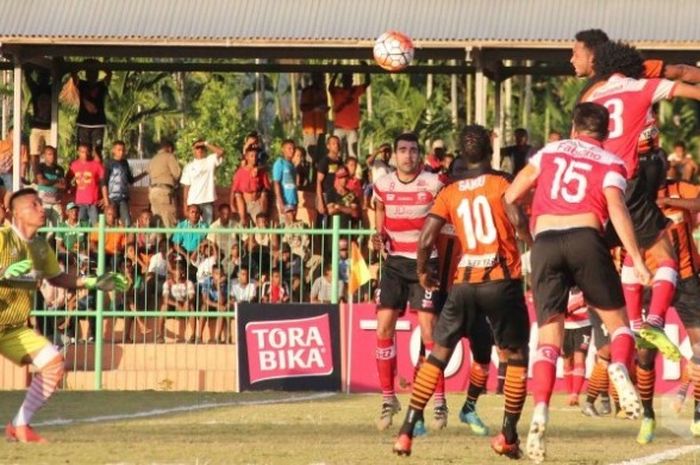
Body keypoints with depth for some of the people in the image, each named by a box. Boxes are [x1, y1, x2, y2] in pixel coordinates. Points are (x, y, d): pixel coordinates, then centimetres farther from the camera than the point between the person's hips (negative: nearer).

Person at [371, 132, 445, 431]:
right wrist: (378, 238, -2)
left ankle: (440, 401, -1)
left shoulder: (433, 185, -7)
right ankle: (388, 399, 6)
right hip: (395, 263, 3)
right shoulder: (382, 186, 3)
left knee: (428, 328, -9)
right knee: (384, 327, -4)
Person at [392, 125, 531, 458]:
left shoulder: (450, 193, 9)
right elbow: (519, 223, -17)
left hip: (464, 282, 3)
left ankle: (407, 431, 5)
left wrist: (422, 271, 18)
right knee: (517, 355, 11)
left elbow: (425, 240, 1)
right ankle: (508, 435, 5)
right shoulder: (501, 183, 0)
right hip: (502, 280, -3)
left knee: (438, 353, 12)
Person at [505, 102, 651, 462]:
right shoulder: (610, 164, 13)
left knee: (548, 337, 2)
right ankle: (620, 368, -21)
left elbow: (510, 196, 18)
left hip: (544, 243, 2)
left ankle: (541, 410, -19)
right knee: (616, 321, 12)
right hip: (585, 239, -2)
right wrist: (637, 259, -8)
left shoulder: (549, 152, 21)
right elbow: (617, 210, -4)